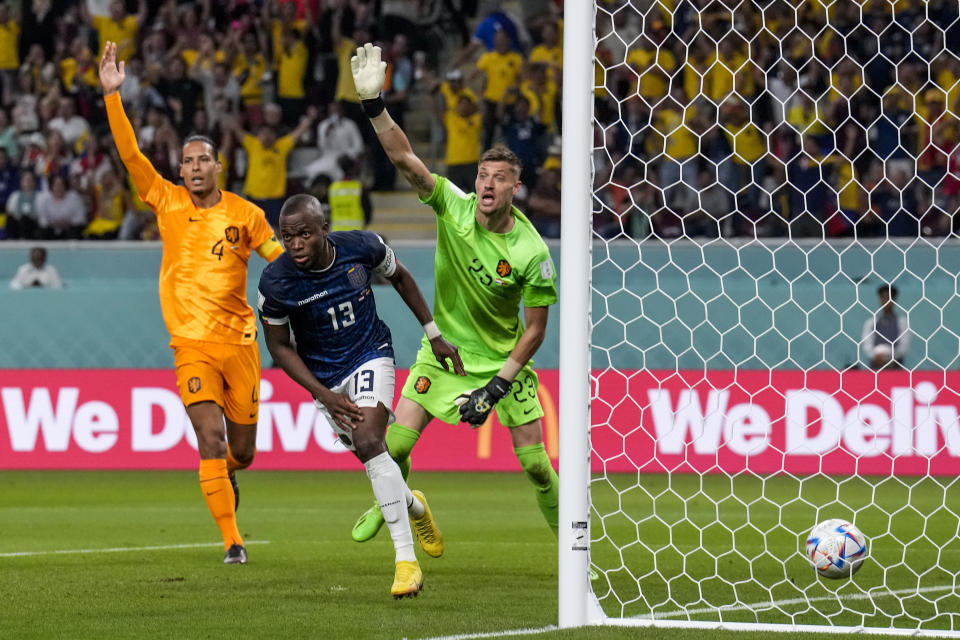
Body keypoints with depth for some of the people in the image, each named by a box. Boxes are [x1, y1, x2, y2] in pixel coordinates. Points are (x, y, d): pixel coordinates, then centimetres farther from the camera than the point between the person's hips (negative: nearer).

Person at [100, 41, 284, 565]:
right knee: (210, 438, -17)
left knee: (241, 451, 10)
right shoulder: (167, 202, 2)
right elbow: (130, 153, -4)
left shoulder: (244, 214, 4)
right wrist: (112, 95, -10)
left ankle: (225, 480, 48)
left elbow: (282, 256, 11)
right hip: (191, 342, -2)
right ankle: (232, 541, -12)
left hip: (239, 340, 2)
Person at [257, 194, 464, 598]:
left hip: (370, 356, -2)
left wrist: (434, 335, 6)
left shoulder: (362, 247, -20)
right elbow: (279, 346, -7)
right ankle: (414, 506, 42)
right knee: (371, 456, 6)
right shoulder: (275, 283, -22)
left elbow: (400, 278, 3)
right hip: (323, 375, 2)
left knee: (369, 443, -23)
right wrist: (325, 396, -16)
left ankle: (406, 558, -23)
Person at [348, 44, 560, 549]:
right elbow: (404, 157, -22)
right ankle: (388, 506, 27)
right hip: (444, 349, 2)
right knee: (397, 441, -4)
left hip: (504, 358, -2)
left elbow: (536, 328, -12)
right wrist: (373, 104, -36)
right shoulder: (453, 207, -14)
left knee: (533, 459, -5)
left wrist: (498, 385, -17)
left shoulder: (531, 251, -20)